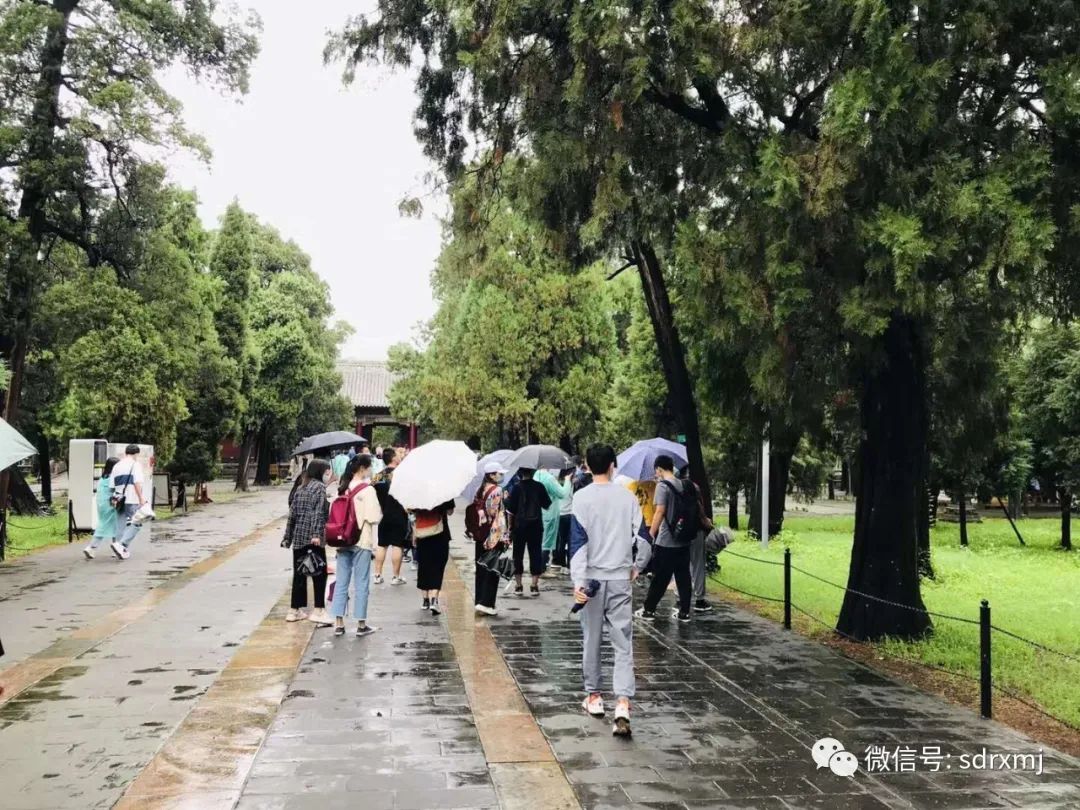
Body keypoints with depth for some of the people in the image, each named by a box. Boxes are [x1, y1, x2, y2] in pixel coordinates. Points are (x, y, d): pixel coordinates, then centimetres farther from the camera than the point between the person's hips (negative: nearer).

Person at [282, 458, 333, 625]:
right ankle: (319, 610, -7)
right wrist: (316, 534, -23)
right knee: (320, 573, -3)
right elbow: (319, 512, -15)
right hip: (313, 538, -7)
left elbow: (292, 513, 16)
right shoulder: (320, 487, -3)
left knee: (299, 574, 12)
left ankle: (295, 610, 17)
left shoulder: (300, 488, 17)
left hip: (298, 538, 7)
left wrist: (288, 537, 19)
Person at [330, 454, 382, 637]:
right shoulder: (367, 490, -12)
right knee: (361, 584, 4)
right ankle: (361, 625, 10)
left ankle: (338, 623, 13)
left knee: (341, 583, 10)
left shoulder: (343, 489, 7)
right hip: (361, 541, -6)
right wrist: (381, 512, 1)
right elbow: (373, 518, -17)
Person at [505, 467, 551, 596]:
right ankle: (534, 585, 4)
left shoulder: (517, 488, -8)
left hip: (519, 526, -1)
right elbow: (547, 504, 4)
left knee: (518, 555, 9)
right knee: (535, 554, 7)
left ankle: (518, 585, 10)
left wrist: (510, 526, 2)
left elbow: (510, 510, -7)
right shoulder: (539, 486, -5)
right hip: (536, 526, 1)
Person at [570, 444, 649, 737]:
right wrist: (637, 567, 16)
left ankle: (593, 696, 27)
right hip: (620, 578, 1)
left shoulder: (582, 498, -5)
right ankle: (622, 704, -14)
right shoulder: (627, 497, 1)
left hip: (592, 578, -1)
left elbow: (578, 541, -11)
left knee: (591, 639, 15)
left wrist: (578, 580, -15)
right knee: (623, 644, 0)